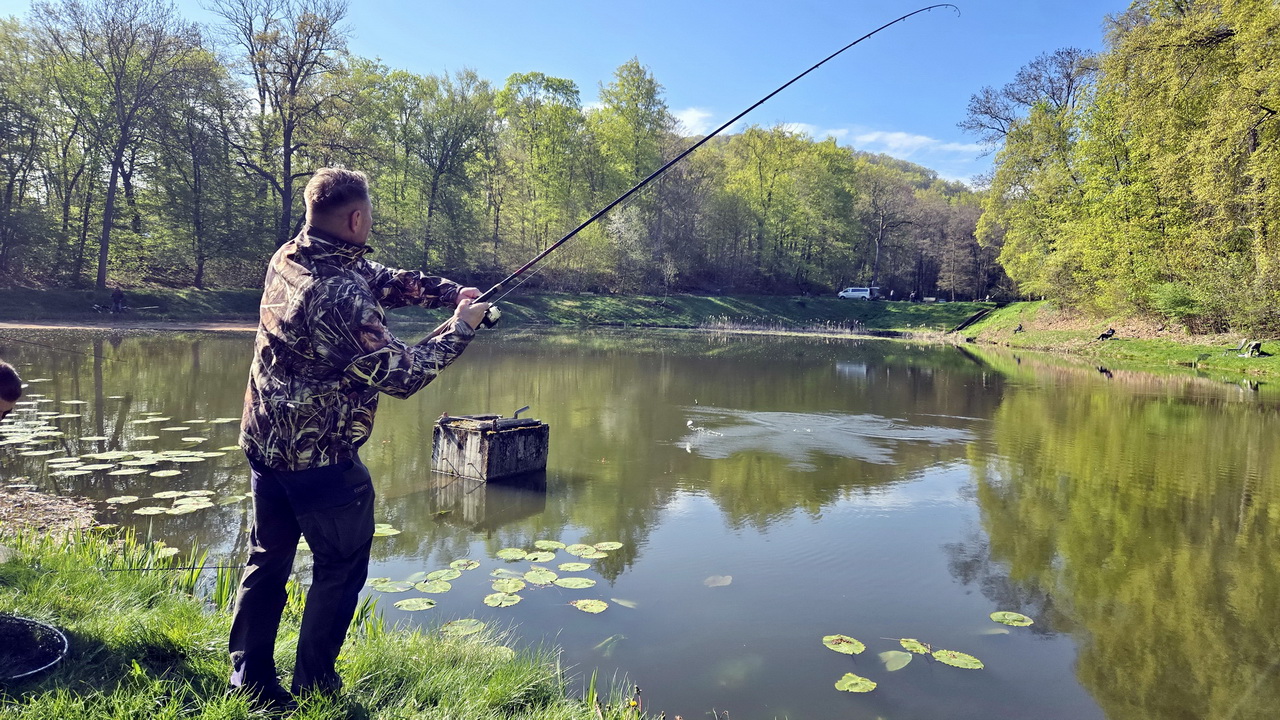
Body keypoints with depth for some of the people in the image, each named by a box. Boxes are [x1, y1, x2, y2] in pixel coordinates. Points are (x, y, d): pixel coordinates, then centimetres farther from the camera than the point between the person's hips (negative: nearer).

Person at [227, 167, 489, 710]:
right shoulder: (341, 294, -27)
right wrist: (460, 327, -11)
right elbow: (400, 376, -22)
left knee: (267, 560, 19)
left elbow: (383, 280, 10)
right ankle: (313, 687, 22)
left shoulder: (288, 257, 1)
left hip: (264, 444, 8)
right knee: (340, 572, 11)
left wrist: (449, 290, 0)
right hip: (321, 459, -8)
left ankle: (250, 680, 31)